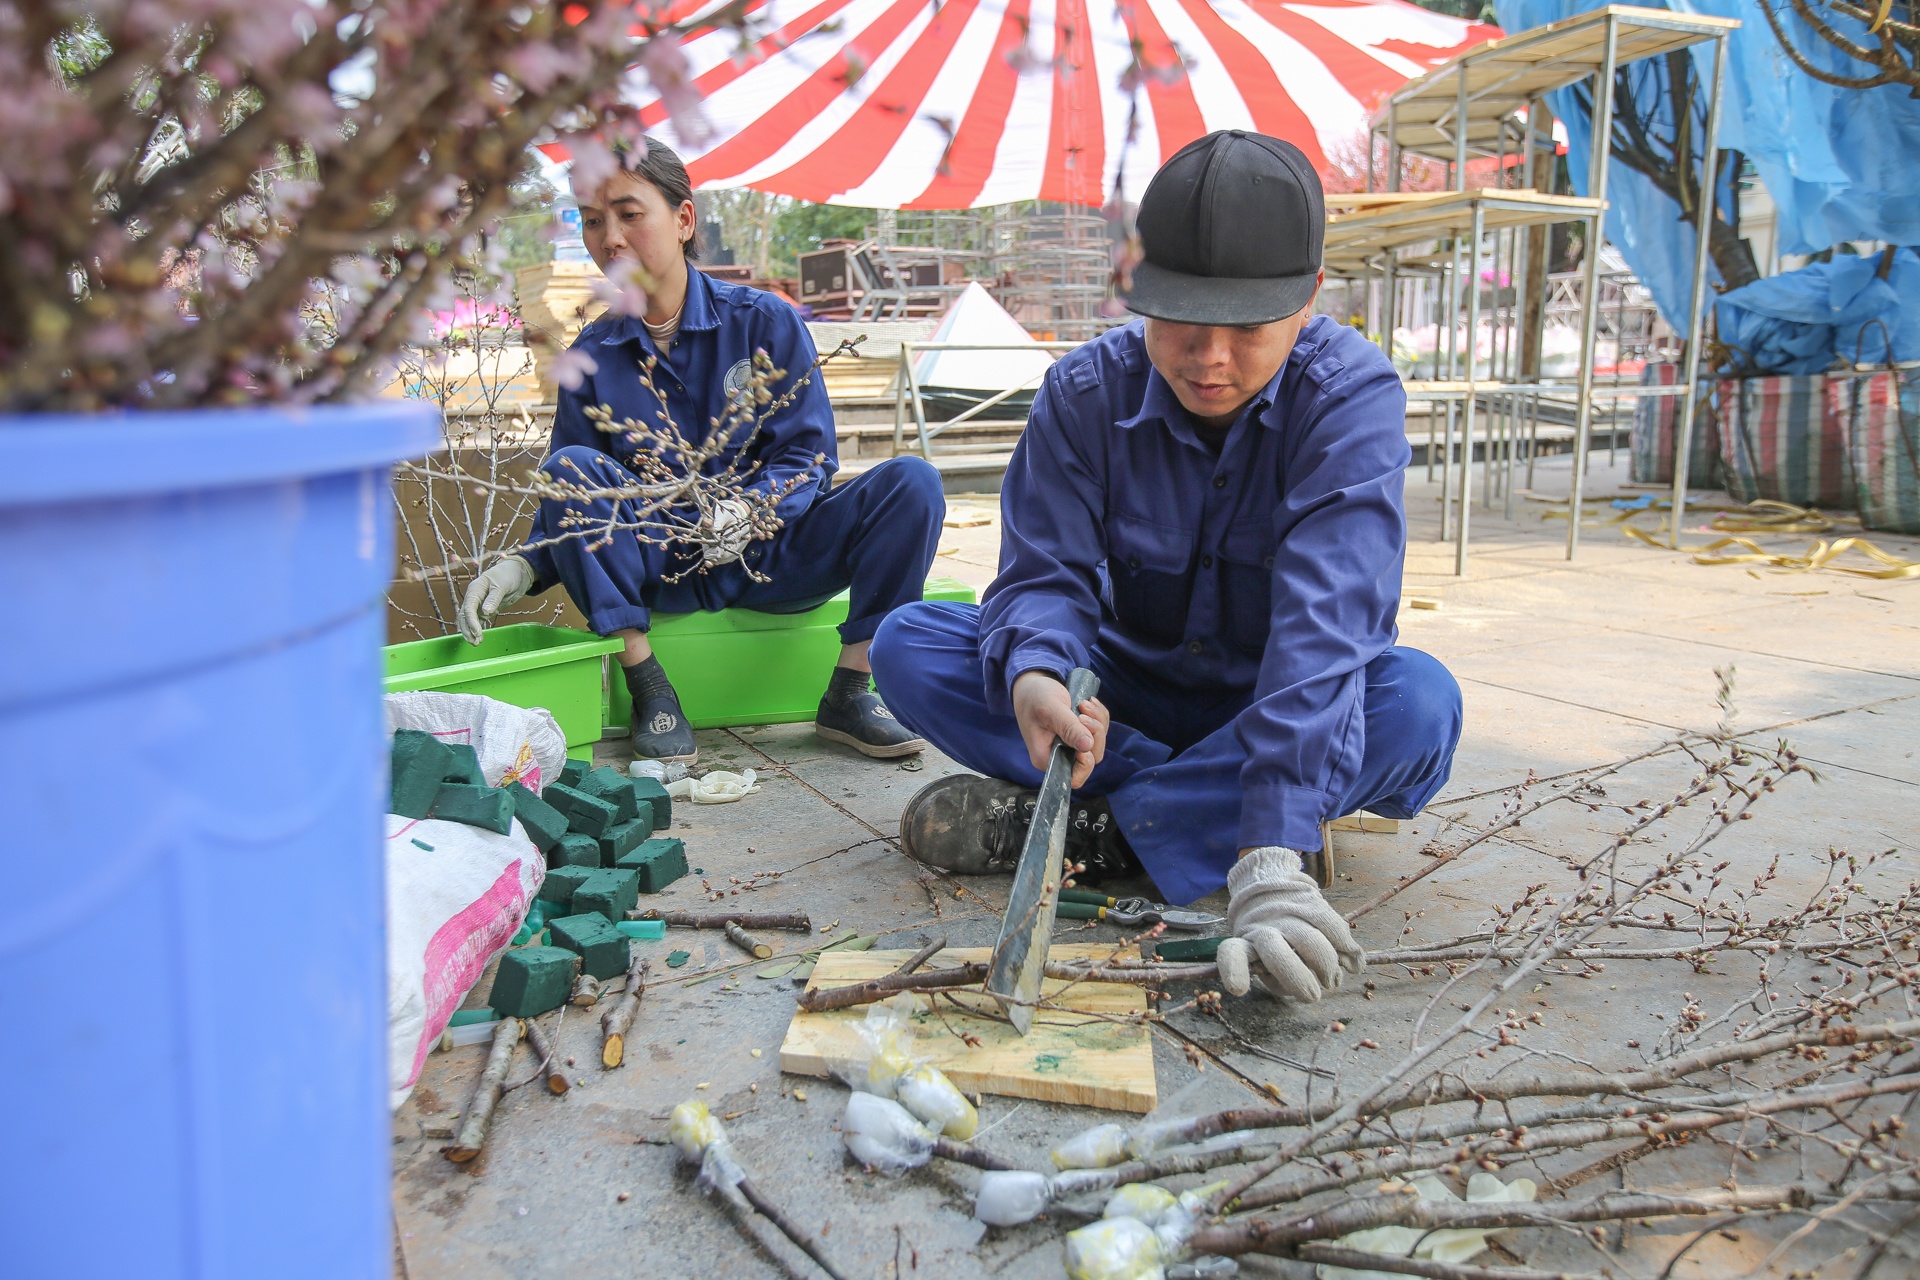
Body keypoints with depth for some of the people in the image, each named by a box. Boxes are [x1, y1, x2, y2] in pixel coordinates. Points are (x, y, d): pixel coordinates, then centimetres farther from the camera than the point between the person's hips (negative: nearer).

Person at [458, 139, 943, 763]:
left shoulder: (765, 321, -4)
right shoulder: (591, 356, 2)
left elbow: (810, 458, -9)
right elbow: (571, 502, 2)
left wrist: (750, 509, -30)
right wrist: (522, 566, -19)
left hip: (774, 558, -1)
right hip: (668, 571, 1)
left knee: (911, 481, -23)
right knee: (569, 469, -24)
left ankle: (850, 692, -17)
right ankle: (648, 690, -21)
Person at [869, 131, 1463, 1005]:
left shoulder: (1352, 394, -22)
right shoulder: (1087, 392, -12)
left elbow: (1326, 616, -35)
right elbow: (1045, 572, -16)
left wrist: (1270, 853, -46)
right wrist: (1036, 676, -44)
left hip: (1283, 710, -2)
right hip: (1130, 693, 3)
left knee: (1420, 701, -35)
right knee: (907, 645, -17)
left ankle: (1096, 829, -28)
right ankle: (1205, 807, -22)